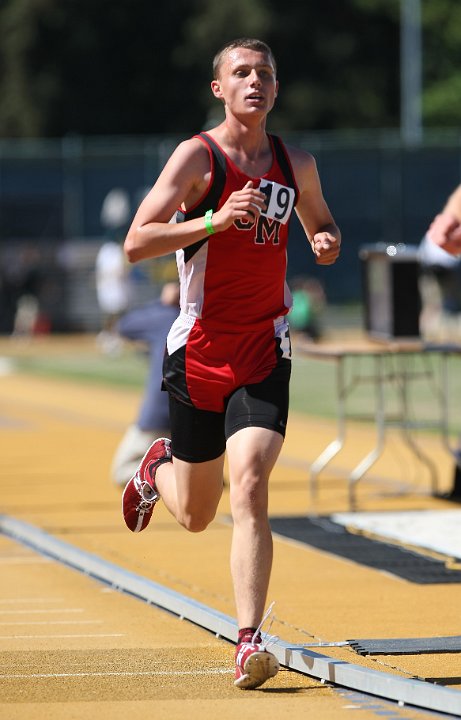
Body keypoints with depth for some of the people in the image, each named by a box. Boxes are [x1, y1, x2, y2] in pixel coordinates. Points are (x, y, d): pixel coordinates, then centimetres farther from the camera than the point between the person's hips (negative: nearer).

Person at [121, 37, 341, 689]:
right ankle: (158, 469, 49)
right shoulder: (197, 157, -7)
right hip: (200, 350, -2)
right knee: (196, 514, 12)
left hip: (265, 349, 2)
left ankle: (250, 642, -20)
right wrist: (218, 220, -26)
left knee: (249, 488, -18)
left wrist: (328, 243, 3)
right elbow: (136, 243, -15)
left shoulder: (296, 164, 7)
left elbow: (322, 223, 27)